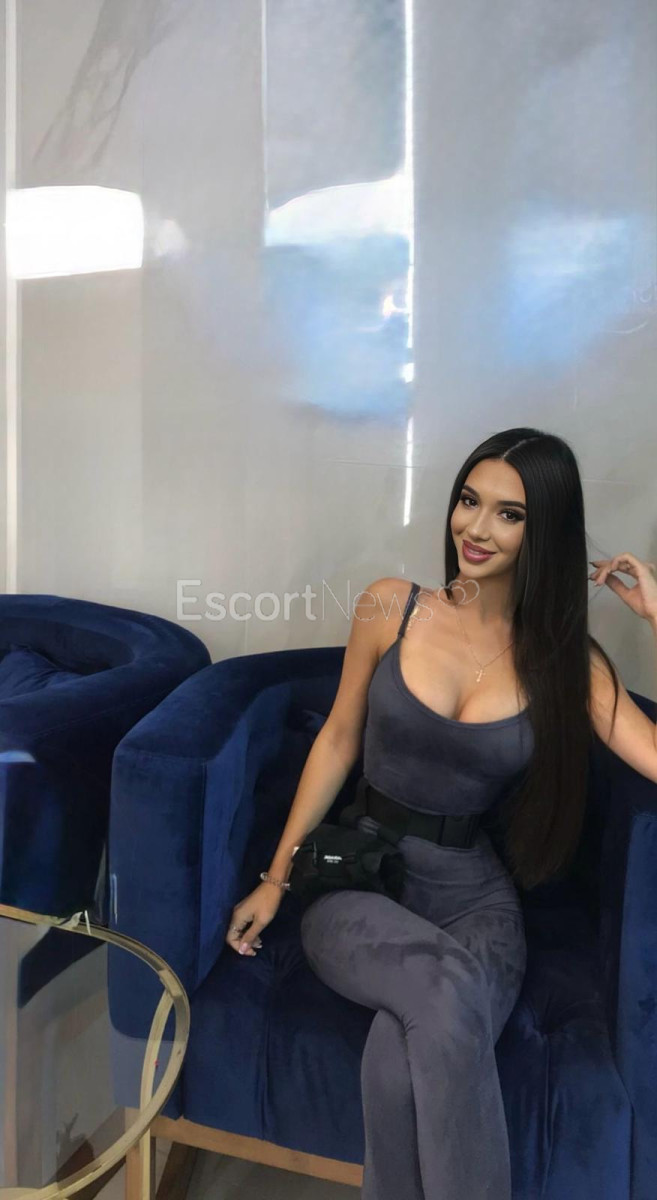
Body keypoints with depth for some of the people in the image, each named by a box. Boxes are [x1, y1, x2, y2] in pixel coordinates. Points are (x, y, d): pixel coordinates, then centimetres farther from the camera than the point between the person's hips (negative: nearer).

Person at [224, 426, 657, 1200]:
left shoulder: (568, 661, -3)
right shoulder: (391, 608, -4)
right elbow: (337, 741, 4)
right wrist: (277, 877, 6)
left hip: (474, 903, 0)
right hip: (356, 884, 0)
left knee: (404, 1056, -31)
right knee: (445, 990, -32)